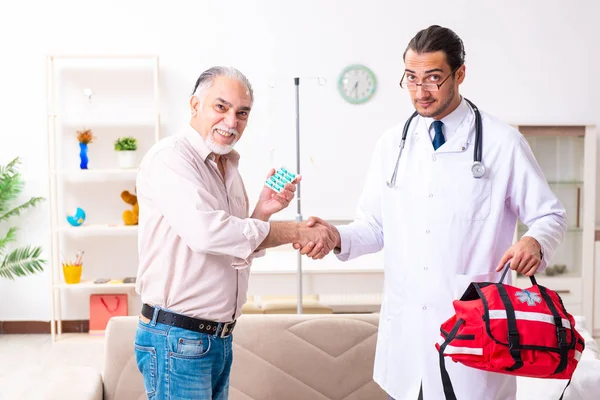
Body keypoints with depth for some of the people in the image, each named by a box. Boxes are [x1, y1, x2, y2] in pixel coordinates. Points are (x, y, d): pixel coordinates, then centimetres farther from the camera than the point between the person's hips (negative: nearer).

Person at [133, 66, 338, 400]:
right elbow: (205, 231, -30)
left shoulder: (229, 168, 13)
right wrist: (297, 231, -24)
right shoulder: (170, 157, -14)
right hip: (177, 338, -8)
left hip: (220, 336, 8)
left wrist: (262, 212, -1)